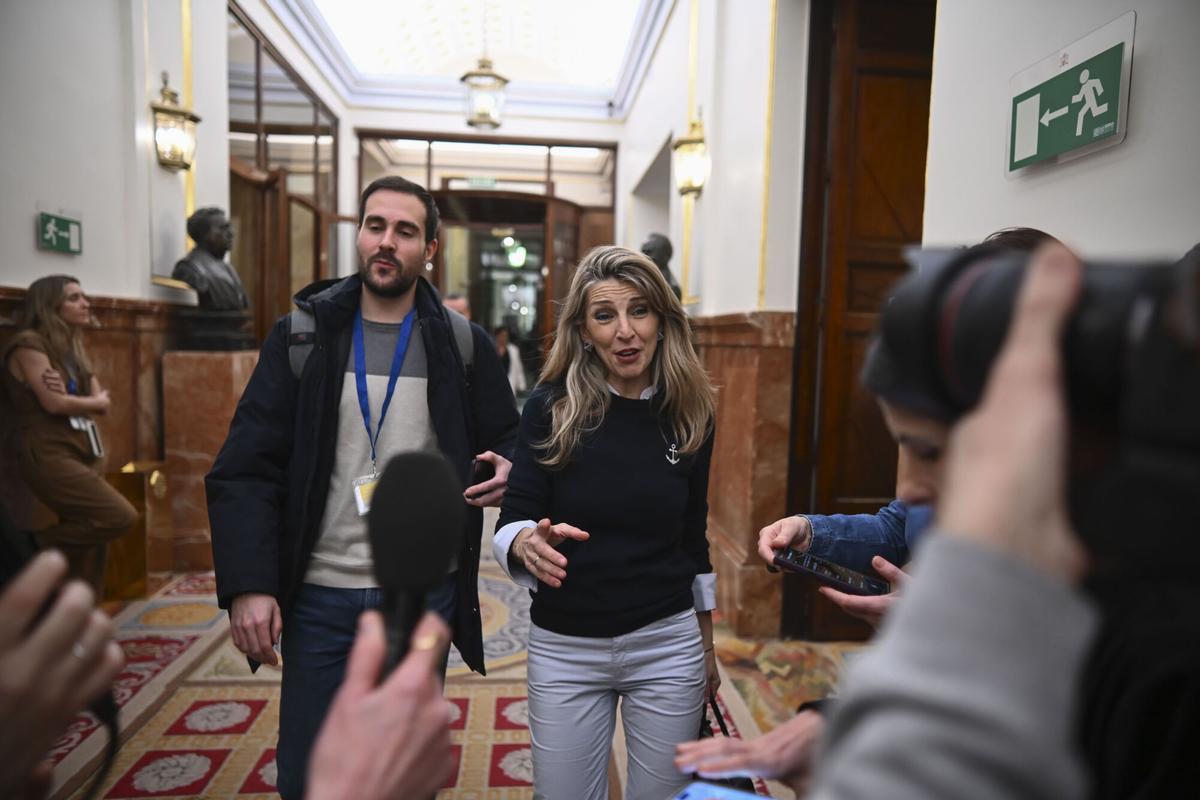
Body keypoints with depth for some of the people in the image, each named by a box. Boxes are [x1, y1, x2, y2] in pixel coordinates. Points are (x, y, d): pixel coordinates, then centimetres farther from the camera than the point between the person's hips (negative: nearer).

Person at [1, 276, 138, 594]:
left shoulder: (73, 346, 18)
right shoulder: (29, 344, -7)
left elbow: (103, 401, 9)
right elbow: (54, 403, -16)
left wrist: (73, 397, -12)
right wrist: (94, 402, 2)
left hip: (87, 452, 8)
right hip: (50, 456, -8)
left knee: (89, 543, 6)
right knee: (121, 517, -18)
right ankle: (43, 546, 3)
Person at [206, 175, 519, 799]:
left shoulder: (463, 344, 0)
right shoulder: (301, 336, -1)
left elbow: (509, 441, 8)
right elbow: (245, 470, -4)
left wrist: (507, 474, -16)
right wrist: (247, 584, -13)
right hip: (319, 597, 0)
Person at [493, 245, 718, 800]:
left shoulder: (690, 412, -3)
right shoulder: (551, 406, -9)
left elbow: (693, 536, 6)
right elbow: (512, 522, -8)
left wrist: (706, 644, 13)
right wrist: (529, 542, -31)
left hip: (667, 648, 1)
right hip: (564, 649, -1)